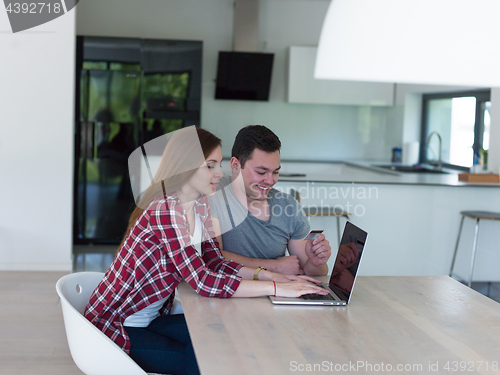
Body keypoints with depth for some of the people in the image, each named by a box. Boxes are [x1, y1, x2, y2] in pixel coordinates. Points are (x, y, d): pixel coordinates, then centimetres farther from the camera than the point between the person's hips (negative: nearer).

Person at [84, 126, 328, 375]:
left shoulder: (199, 206, 1)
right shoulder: (163, 212, -27)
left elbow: (214, 263, 5)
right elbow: (204, 281, -32)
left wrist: (265, 275, -11)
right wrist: (276, 288, -31)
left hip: (151, 319, 8)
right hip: (116, 328, -8)